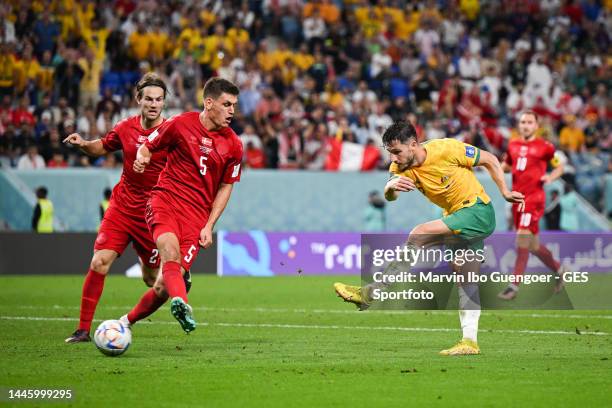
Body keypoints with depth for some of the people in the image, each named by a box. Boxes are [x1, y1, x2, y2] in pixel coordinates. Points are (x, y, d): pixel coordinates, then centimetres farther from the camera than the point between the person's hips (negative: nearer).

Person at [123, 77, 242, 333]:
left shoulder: (233, 145, 4)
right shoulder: (181, 124, -2)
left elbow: (226, 187, 13)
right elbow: (148, 146, 13)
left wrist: (209, 226, 4)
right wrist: (142, 158, -11)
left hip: (197, 214, 2)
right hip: (165, 199, -2)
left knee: (164, 285, -6)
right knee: (170, 249, -34)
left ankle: (127, 322, 16)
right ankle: (180, 302, -56)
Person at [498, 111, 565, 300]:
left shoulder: (544, 147, -3)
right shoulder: (513, 145, 12)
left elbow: (559, 167, 6)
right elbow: (507, 165, 27)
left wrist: (551, 177, -14)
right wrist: (498, 167, 4)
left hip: (534, 198, -6)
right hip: (517, 198, 6)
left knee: (523, 238, -16)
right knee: (532, 245, 12)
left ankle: (514, 285, -15)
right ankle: (557, 268, 36)